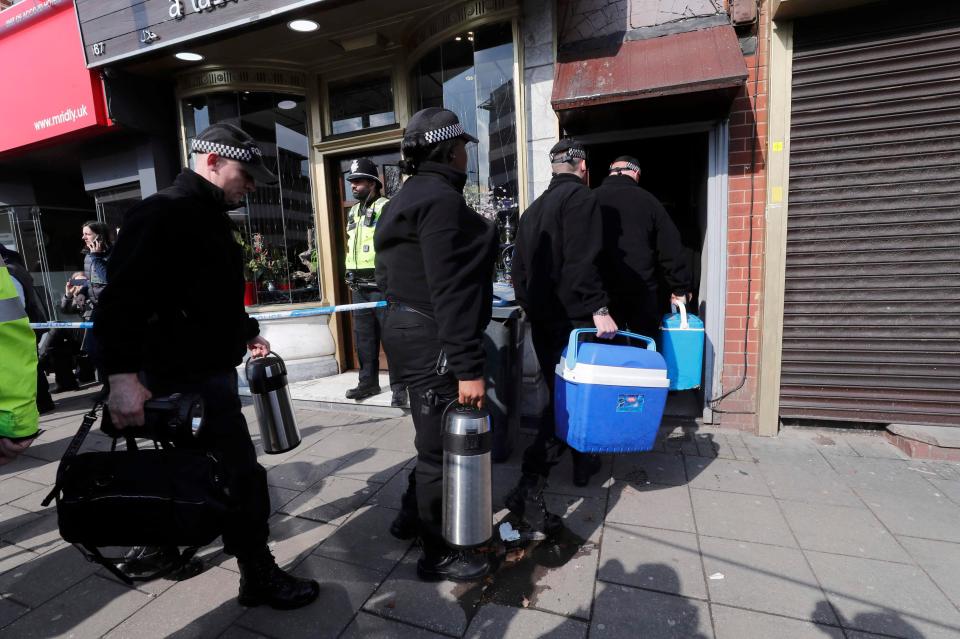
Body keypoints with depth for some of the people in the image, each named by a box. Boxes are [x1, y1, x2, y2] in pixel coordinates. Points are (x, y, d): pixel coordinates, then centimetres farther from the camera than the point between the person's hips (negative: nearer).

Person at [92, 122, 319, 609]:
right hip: (186, 376, -10)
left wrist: (245, 332, 24)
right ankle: (259, 577, 15)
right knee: (243, 475, -2)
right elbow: (122, 297, -24)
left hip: (210, 369, 10)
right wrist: (122, 374, -29)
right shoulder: (163, 213, -16)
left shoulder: (210, 217, 15)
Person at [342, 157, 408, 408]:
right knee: (364, 336, 13)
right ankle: (368, 382, 25)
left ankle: (399, 386, 5)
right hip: (359, 285, 8)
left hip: (382, 284, -8)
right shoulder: (353, 212, 19)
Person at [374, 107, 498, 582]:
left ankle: (414, 510, 44)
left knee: (435, 438, 24)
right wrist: (468, 367, -23)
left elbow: (390, 276, 21)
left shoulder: (408, 198, 18)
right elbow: (450, 291, -23)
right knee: (442, 446, 3)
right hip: (434, 342, -11)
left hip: (404, 328, 11)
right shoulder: (441, 199, -15)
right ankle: (438, 555, 21)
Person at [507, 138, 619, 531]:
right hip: (573, 318, -8)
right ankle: (528, 490, -9)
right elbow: (583, 261, -20)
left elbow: (519, 267, 17)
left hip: (542, 320, 8)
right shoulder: (581, 198, -7)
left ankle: (583, 464, 35)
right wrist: (598, 309, -19)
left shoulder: (533, 209, 16)